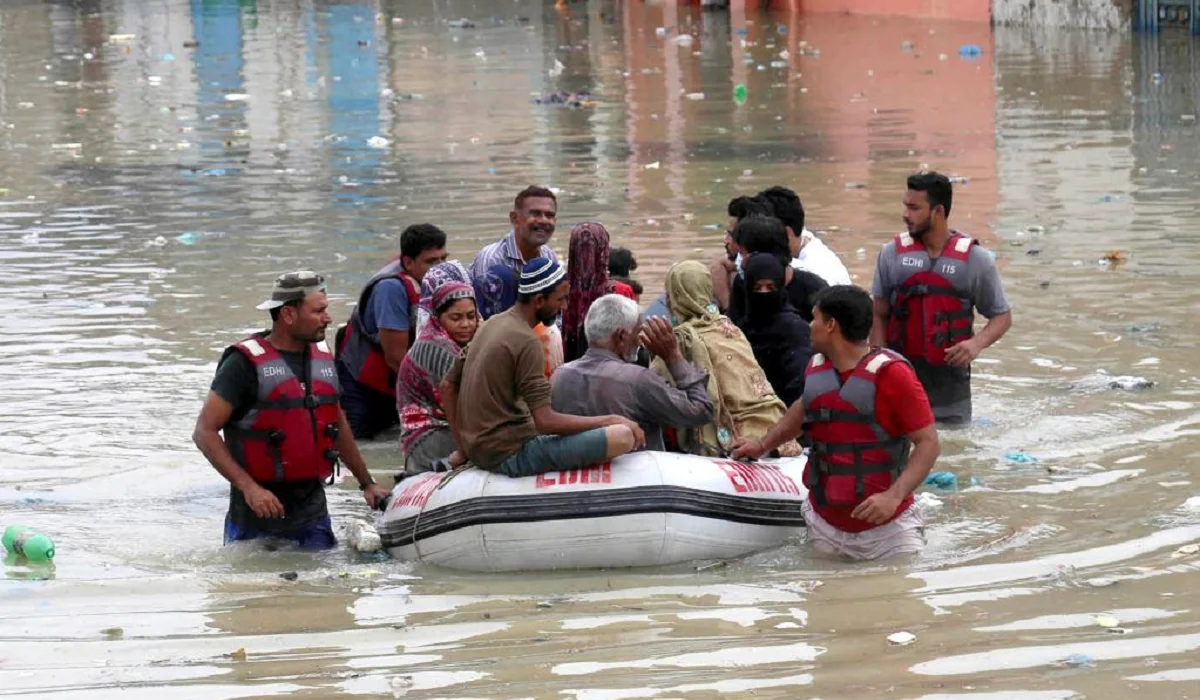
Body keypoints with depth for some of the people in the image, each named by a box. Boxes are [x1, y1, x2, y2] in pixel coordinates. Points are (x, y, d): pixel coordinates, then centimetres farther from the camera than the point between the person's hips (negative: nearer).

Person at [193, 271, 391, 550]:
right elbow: (204, 432, -13)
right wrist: (248, 487, -22)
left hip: (312, 510, 5)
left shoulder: (323, 357, 10)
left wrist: (367, 483, 25)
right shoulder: (245, 362, -11)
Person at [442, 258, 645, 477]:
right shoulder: (527, 342, -17)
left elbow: (447, 386, 17)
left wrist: (461, 446, 19)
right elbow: (545, 422, -23)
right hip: (510, 455, -10)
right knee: (623, 436, -23)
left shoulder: (492, 324, 11)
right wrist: (611, 421, -14)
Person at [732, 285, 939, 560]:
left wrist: (894, 496, -27)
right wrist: (763, 444, 25)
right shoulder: (815, 370, 6)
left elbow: (928, 442, -16)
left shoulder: (891, 373, -14)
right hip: (825, 525, 5)